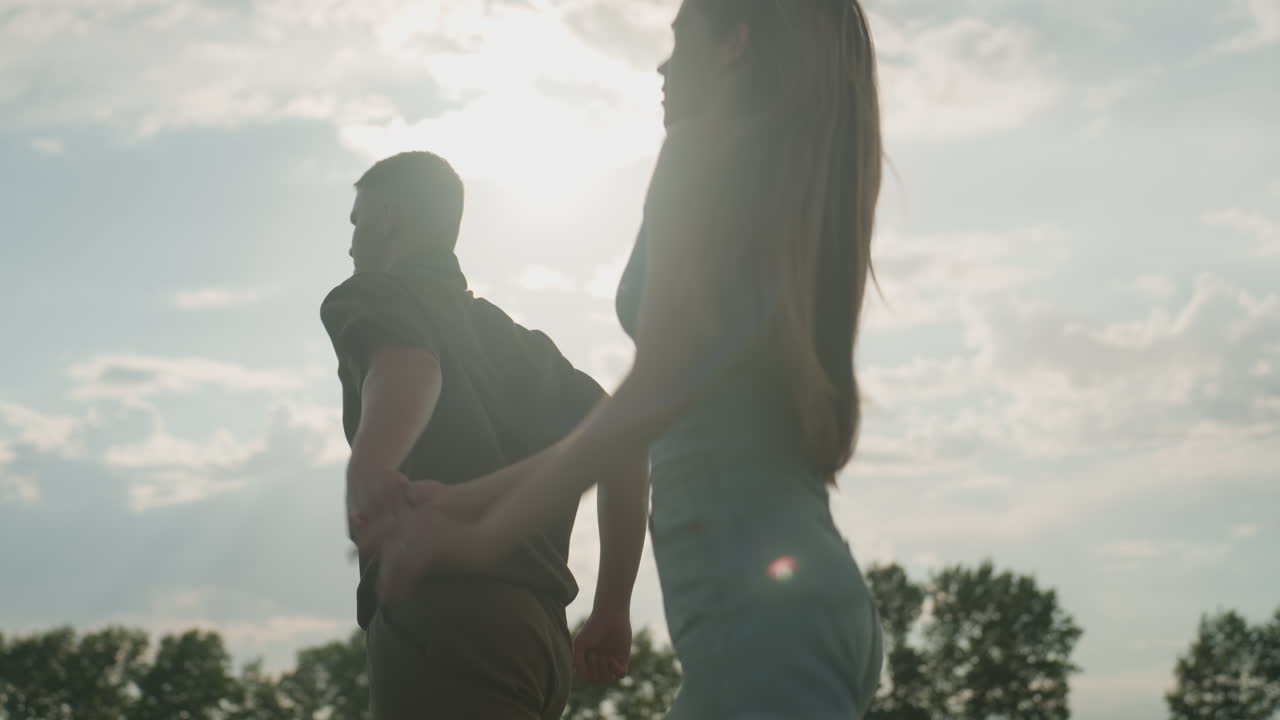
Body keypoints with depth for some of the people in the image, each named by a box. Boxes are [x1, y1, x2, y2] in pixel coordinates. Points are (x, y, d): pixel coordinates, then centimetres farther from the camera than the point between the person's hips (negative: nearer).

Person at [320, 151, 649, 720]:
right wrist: (612, 607, 20)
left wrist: (368, 468, -41)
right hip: (536, 631, 8)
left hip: (446, 620, -8)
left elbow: (406, 366, -19)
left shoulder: (371, 298, 6)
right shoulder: (507, 334, 28)